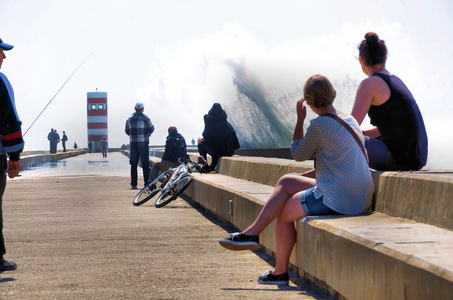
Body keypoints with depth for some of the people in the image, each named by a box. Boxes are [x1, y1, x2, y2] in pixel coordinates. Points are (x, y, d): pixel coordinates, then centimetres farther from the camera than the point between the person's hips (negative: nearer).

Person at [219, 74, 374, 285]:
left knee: (284, 213, 8)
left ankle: (280, 272, 21)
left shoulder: (320, 125, -15)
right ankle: (252, 233, 13)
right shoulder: (350, 121, 13)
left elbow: (298, 154, 0)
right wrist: (306, 177, 22)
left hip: (336, 199, -9)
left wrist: (300, 119, 7)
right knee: (285, 182, 16)